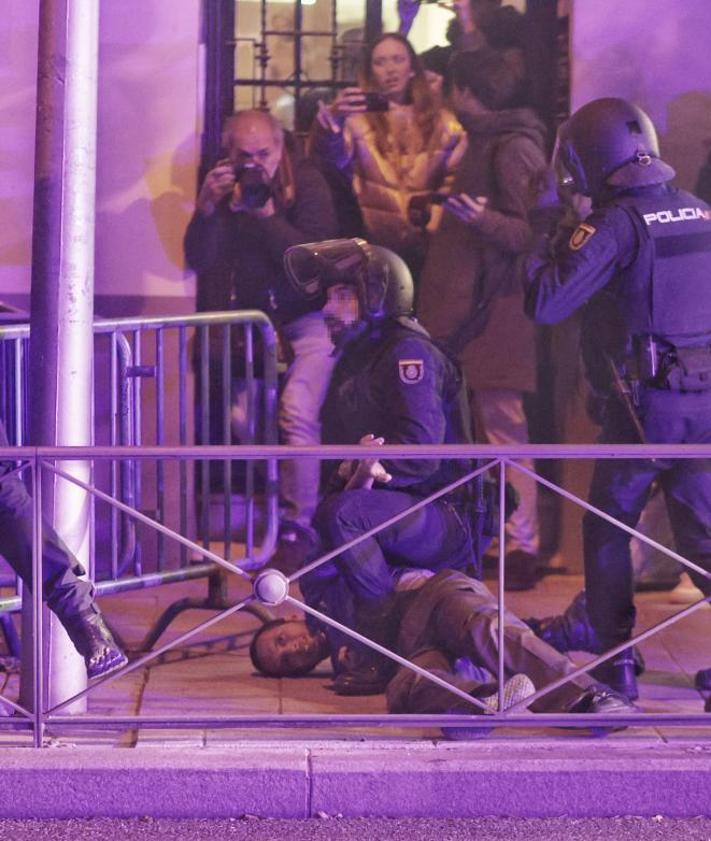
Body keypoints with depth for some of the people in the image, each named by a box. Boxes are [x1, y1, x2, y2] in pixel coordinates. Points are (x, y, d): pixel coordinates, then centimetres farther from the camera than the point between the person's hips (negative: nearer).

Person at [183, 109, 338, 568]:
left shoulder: (306, 181, -11)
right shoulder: (223, 185, 0)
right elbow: (199, 260, -8)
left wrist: (268, 214, -29)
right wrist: (208, 206, -24)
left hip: (307, 318, -5)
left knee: (297, 410, -21)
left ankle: (299, 524, -14)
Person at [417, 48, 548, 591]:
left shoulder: (514, 149, -12)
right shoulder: (487, 143, 18)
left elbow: (532, 233, -21)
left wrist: (483, 220, -38)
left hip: (496, 314, -10)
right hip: (472, 308, 10)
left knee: (502, 424, -10)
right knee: (483, 426, 12)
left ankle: (522, 547, -7)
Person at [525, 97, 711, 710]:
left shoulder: (617, 222, -11)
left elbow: (546, 304, -16)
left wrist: (544, 256, 3)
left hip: (645, 402, -5)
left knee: (607, 526, 11)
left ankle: (617, 663, 13)